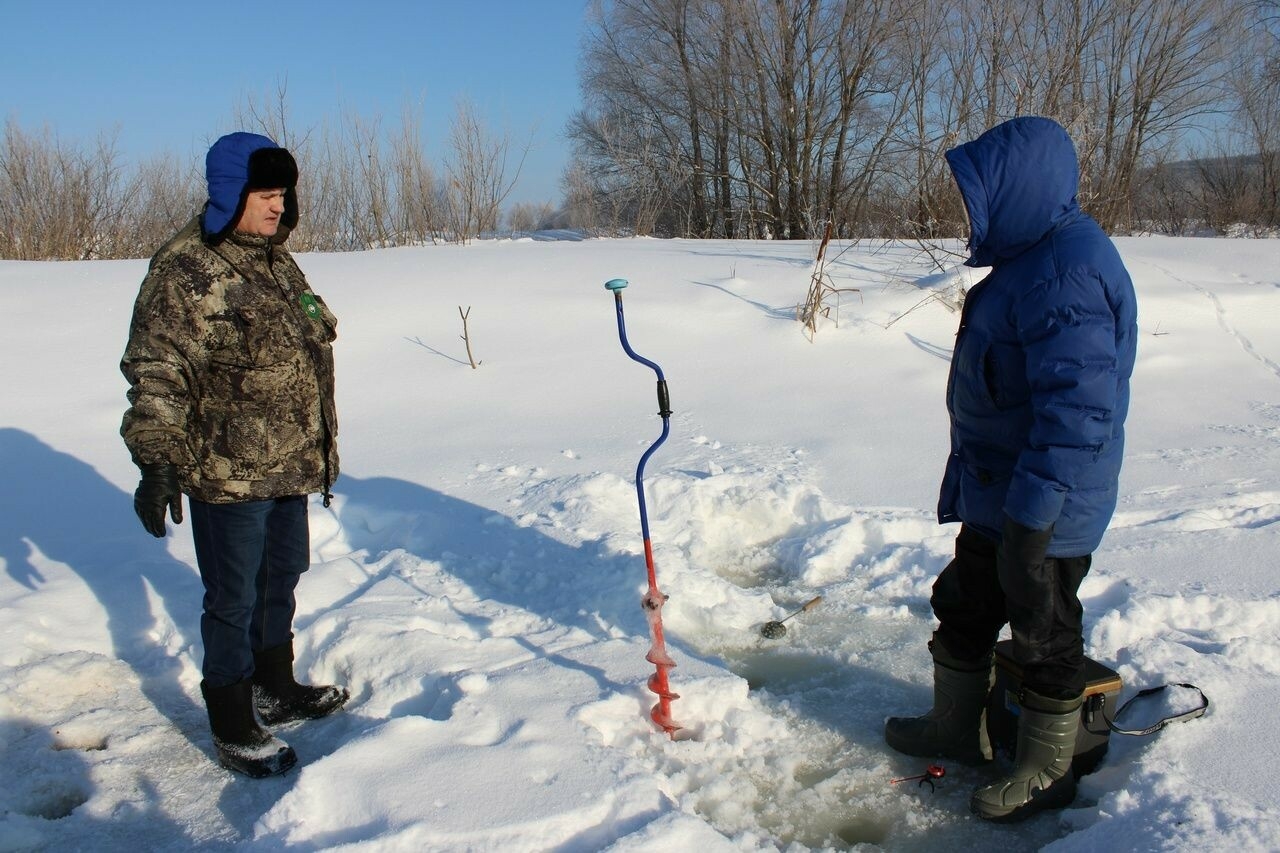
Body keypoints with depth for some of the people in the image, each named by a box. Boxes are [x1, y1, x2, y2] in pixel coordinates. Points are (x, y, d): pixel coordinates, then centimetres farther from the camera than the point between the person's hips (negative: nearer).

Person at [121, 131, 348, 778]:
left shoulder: (275, 261, 12)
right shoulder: (185, 271, -15)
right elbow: (156, 377, -18)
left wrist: (322, 447, 25)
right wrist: (156, 463, -23)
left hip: (291, 465, 9)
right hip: (227, 473, -8)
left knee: (281, 580, 21)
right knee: (234, 600, 3)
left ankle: (276, 689, 39)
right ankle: (233, 729, 18)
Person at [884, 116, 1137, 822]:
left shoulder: (1068, 273, -25)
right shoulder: (1030, 256, 10)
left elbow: (1079, 409, -31)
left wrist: (1031, 516, -31)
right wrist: (967, 485, 25)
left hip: (1044, 509, -10)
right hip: (994, 494, 10)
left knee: (1042, 633, 7)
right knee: (962, 606, 21)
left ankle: (1046, 772, 27)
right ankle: (955, 729, 40)